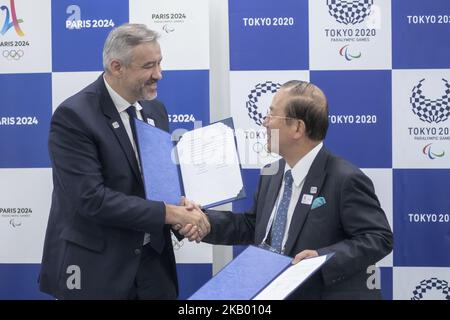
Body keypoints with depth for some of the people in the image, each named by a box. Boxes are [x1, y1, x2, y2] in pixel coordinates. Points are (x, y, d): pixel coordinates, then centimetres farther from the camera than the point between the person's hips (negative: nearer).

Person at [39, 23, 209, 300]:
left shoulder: (155, 110, 6)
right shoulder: (73, 117, -16)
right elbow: (91, 198, -23)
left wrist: (182, 208, -9)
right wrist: (167, 213, -22)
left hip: (153, 259, 6)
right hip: (95, 267, -6)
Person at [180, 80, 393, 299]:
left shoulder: (345, 180, -15)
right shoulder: (272, 174, 7)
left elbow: (379, 238, -16)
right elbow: (254, 226, 16)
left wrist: (324, 259, -26)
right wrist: (205, 221, 2)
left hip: (325, 293, -6)